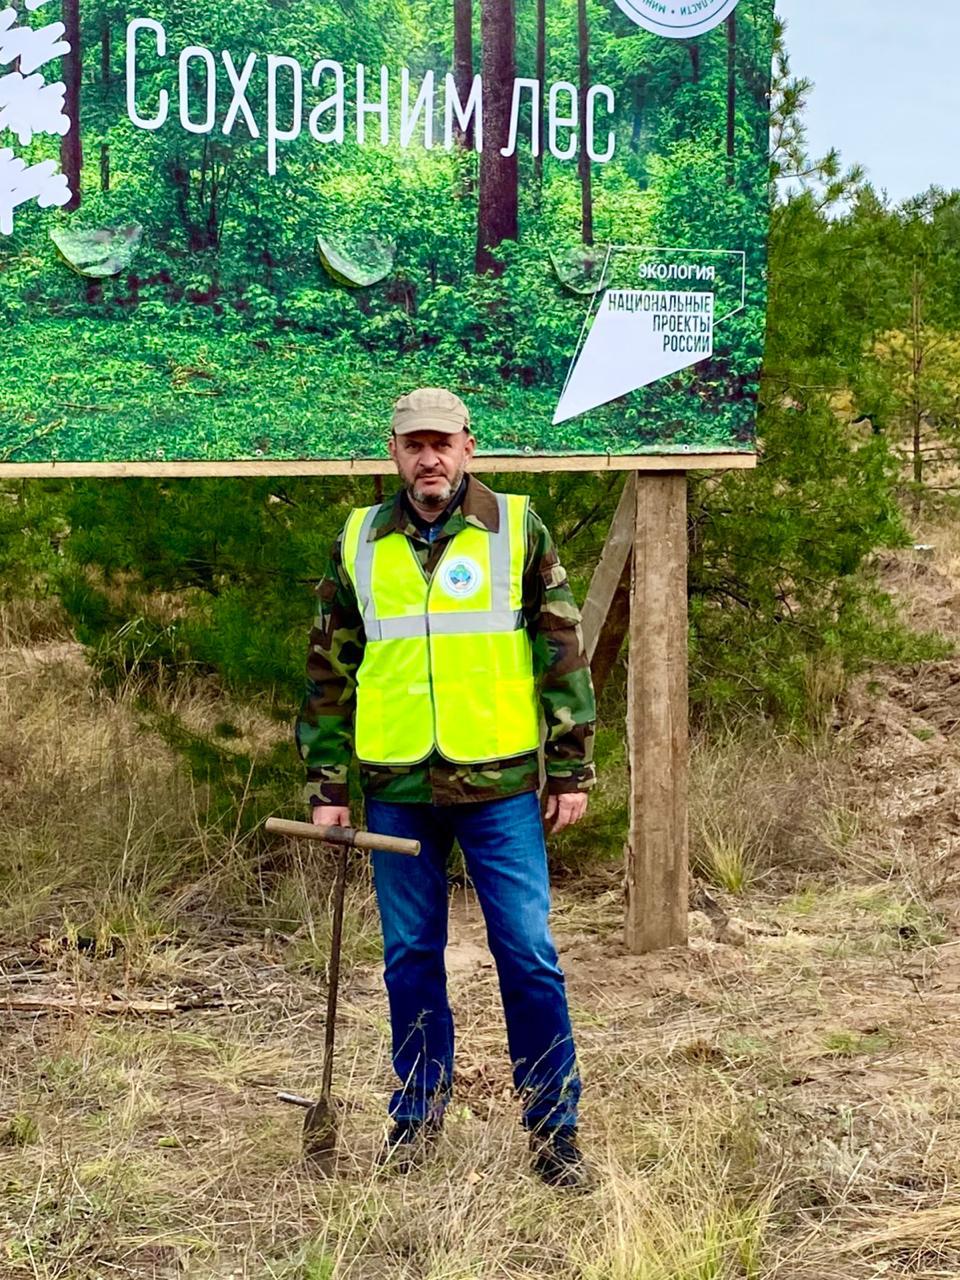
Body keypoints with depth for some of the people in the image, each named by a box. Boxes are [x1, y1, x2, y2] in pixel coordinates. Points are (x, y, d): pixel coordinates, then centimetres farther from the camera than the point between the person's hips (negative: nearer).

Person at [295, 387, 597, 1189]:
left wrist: (572, 769, -1)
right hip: (396, 789, 2)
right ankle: (416, 1120, 24)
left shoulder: (516, 530, 1)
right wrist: (327, 784, 8)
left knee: (529, 957, -2)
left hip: (500, 783, -2)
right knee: (411, 962, 10)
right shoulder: (359, 544, 7)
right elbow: (329, 670, 12)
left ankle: (555, 1130, 9)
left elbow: (563, 652, 2)